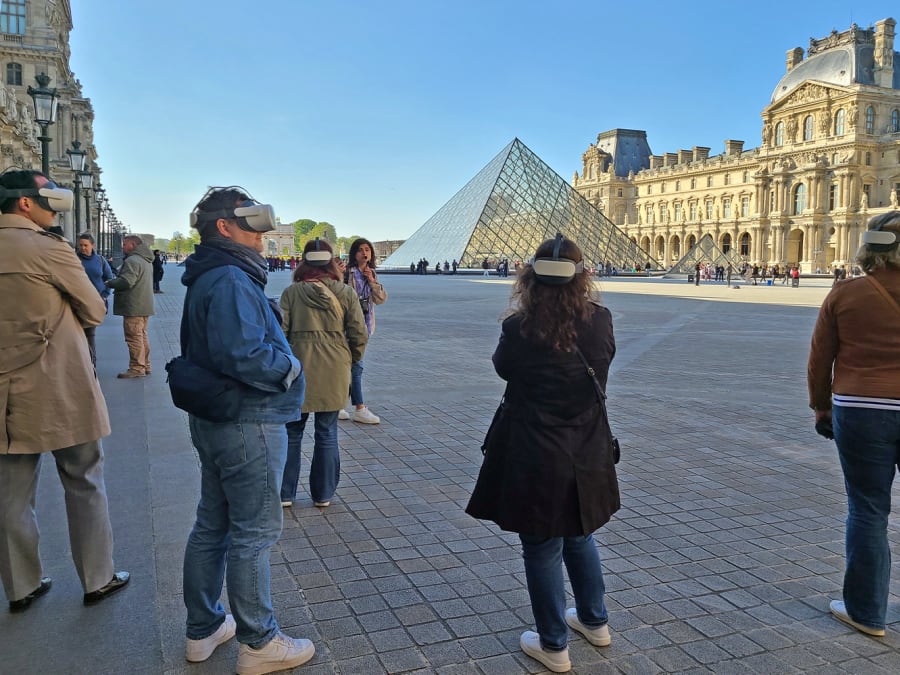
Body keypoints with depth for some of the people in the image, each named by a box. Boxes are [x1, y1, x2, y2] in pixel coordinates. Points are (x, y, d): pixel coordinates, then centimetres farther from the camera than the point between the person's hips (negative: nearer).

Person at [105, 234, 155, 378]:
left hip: (134, 306, -10)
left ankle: (137, 368, -4)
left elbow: (126, 281, -24)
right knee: (142, 335, 16)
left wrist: (109, 283, -7)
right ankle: (145, 365, 22)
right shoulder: (147, 260, 17)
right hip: (144, 305, 10)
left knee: (134, 337, -6)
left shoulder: (132, 261, -17)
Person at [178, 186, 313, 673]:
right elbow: (243, 355, -31)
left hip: (214, 420, 10)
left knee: (212, 526, 18)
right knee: (254, 534, 2)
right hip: (249, 424, -10)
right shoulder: (231, 280, -20)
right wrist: (289, 368, -15)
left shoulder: (208, 278, 12)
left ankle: (203, 630, 33)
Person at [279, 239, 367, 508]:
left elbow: (280, 332, -5)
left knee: (291, 433, 13)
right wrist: (351, 361, 14)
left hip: (299, 369, -1)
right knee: (327, 434, 12)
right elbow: (359, 334, -2)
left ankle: (285, 493, 19)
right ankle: (323, 495, 20)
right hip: (334, 371, 1)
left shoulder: (292, 292, -3)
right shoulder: (346, 293, -1)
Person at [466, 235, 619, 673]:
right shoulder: (601, 321, -7)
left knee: (542, 551, 11)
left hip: (534, 457, -4)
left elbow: (503, 367, 2)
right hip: (587, 455, 5)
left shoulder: (520, 329, -18)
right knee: (579, 538, 26)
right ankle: (595, 621, 43)